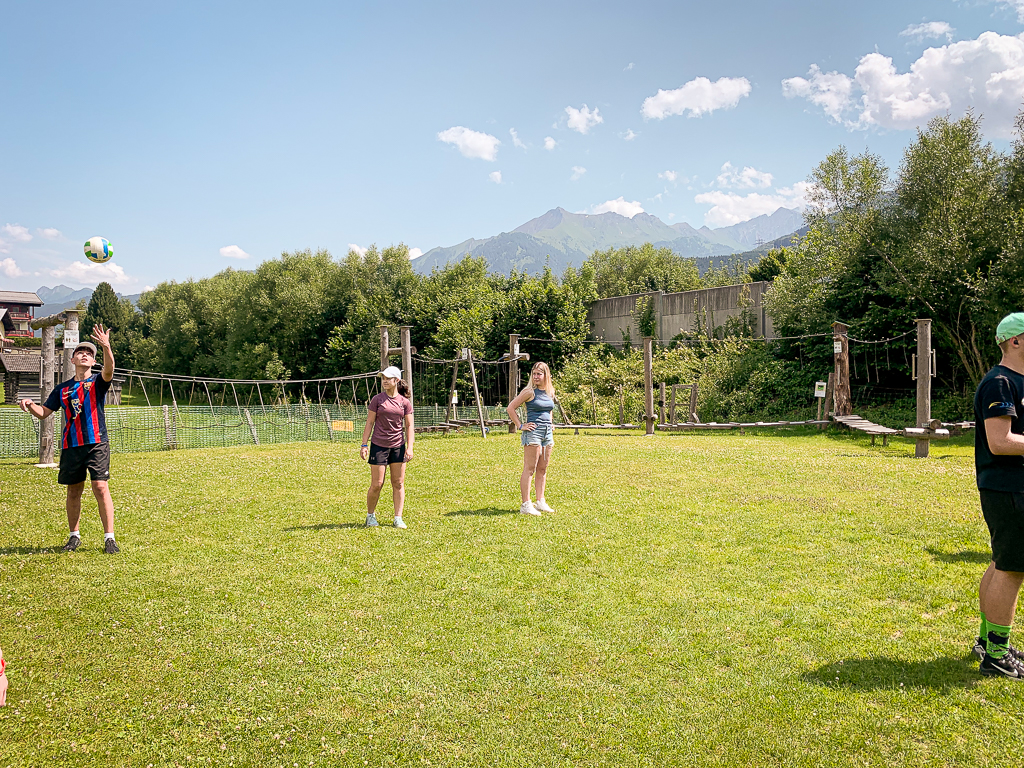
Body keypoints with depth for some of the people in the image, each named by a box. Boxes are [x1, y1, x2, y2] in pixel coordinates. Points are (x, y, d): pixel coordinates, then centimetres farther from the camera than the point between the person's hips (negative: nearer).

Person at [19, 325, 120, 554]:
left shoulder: (98, 382, 3)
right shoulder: (62, 389, 14)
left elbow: (109, 371, -20)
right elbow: (43, 412, 15)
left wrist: (106, 346, -37)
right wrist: (30, 405, -7)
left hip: (96, 443, -4)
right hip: (70, 446, 4)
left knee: (100, 487, -11)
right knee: (74, 491, 10)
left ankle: (109, 538, -7)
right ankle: (74, 536, 23)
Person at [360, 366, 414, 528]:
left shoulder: (405, 402, 3)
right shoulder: (377, 399, -1)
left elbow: (409, 426, 6)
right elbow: (369, 423, 2)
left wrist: (409, 447, -2)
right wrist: (364, 444, -3)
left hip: (398, 447, 2)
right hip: (378, 446, -2)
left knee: (398, 483, 3)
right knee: (377, 484, 0)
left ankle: (398, 518, 10)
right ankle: (370, 516, 19)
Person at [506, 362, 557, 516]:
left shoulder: (550, 392, 11)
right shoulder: (529, 391, -8)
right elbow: (510, 408, -8)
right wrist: (520, 426, -9)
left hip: (548, 432, 7)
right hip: (533, 432, -7)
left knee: (542, 469, 10)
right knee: (530, 469, -7)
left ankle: (540, 502, 17)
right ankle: (525, 504, -5)